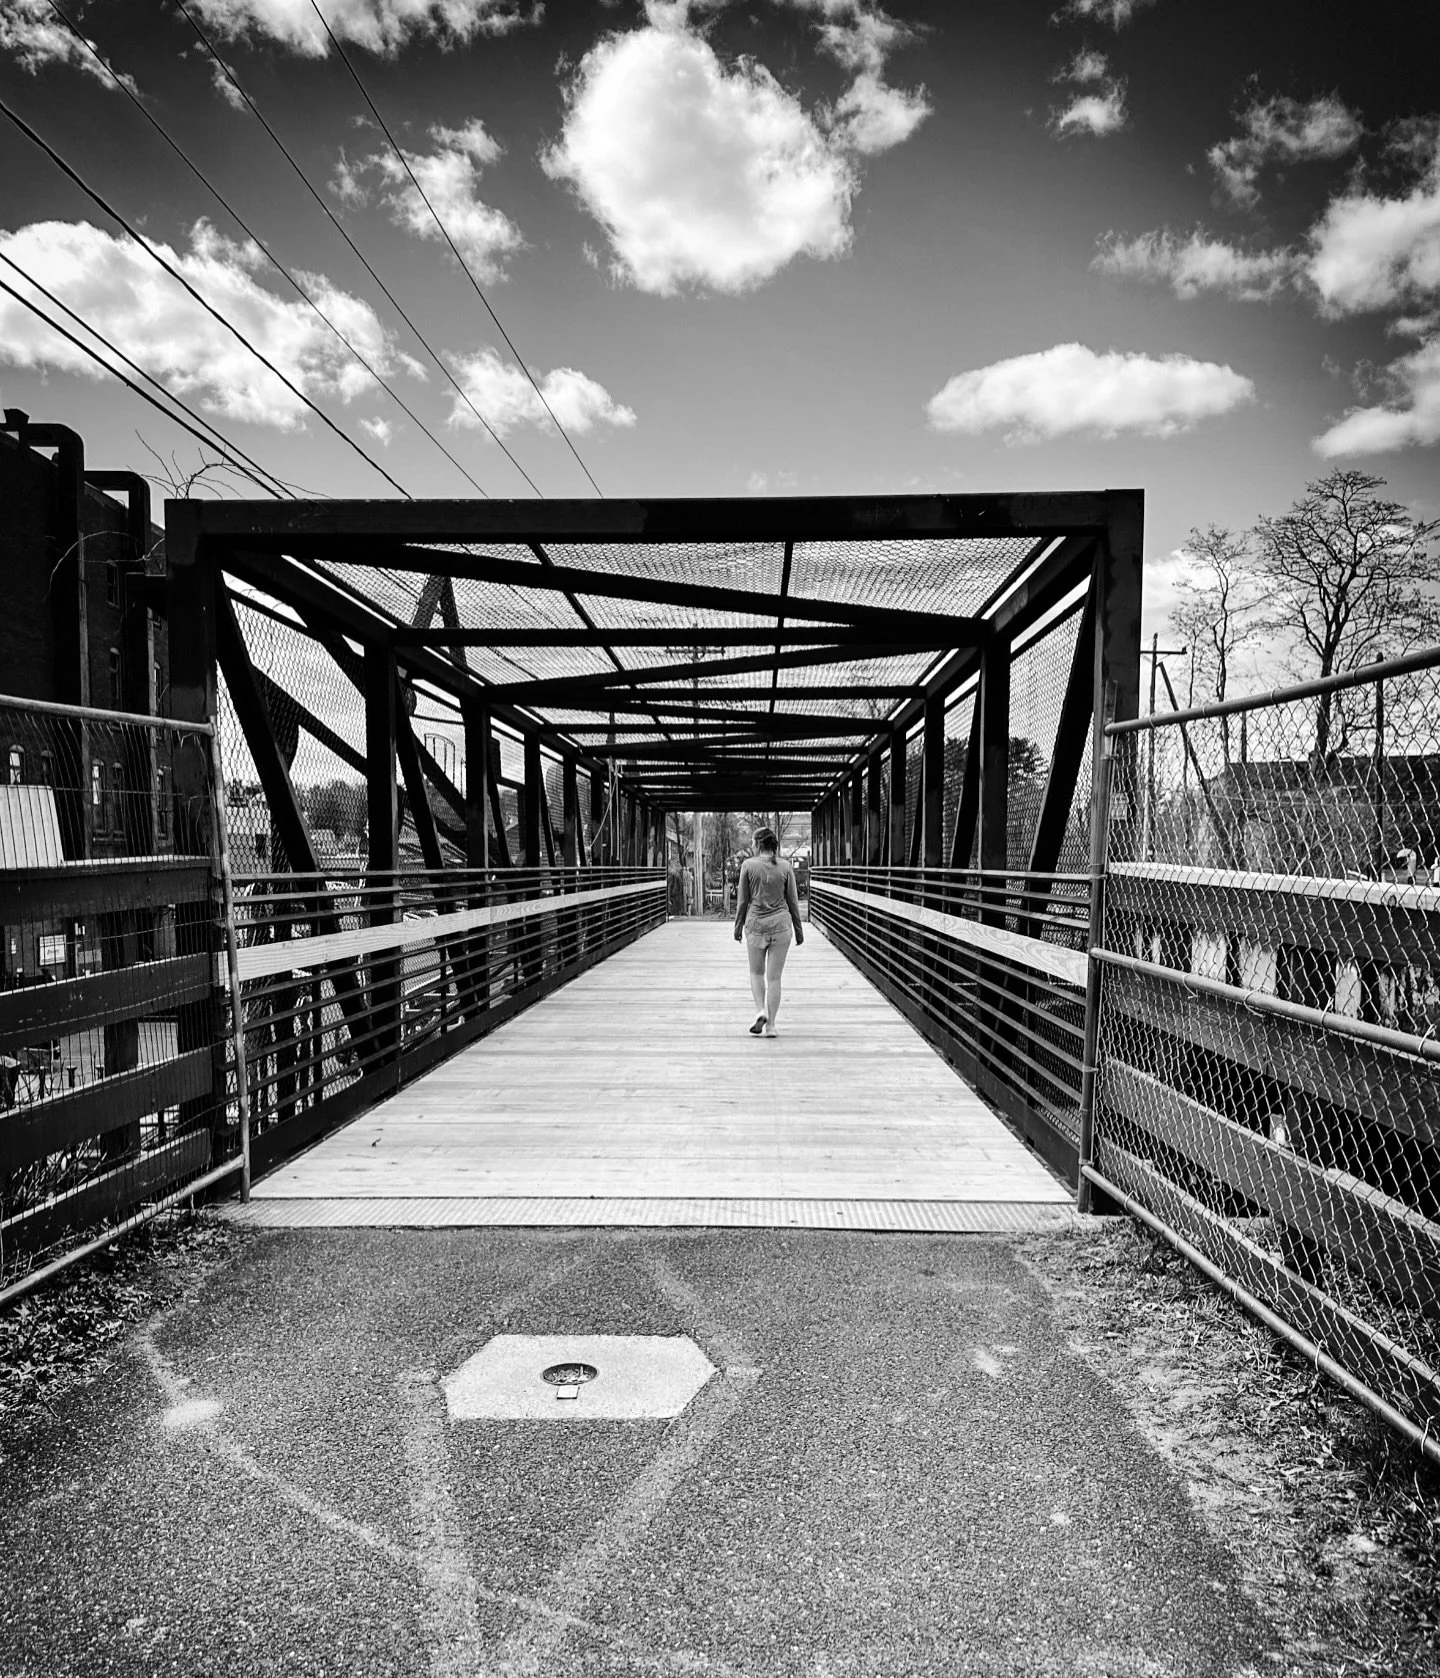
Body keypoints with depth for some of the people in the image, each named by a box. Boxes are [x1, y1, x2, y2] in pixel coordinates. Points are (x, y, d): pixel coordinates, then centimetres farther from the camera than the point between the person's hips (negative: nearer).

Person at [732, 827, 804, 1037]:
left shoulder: (748, 865, -5)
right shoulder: (785, 867, 0)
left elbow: (743, 900, -2)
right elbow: (792, 901, 3)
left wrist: (738, 927, 9)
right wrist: (799, 929, 12)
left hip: (755, 924, -1)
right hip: (781, 924, 1)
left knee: (756, 972, 18)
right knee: (774, 977, 6)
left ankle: (761, 1011, -2)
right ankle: (770, 1025, 7)